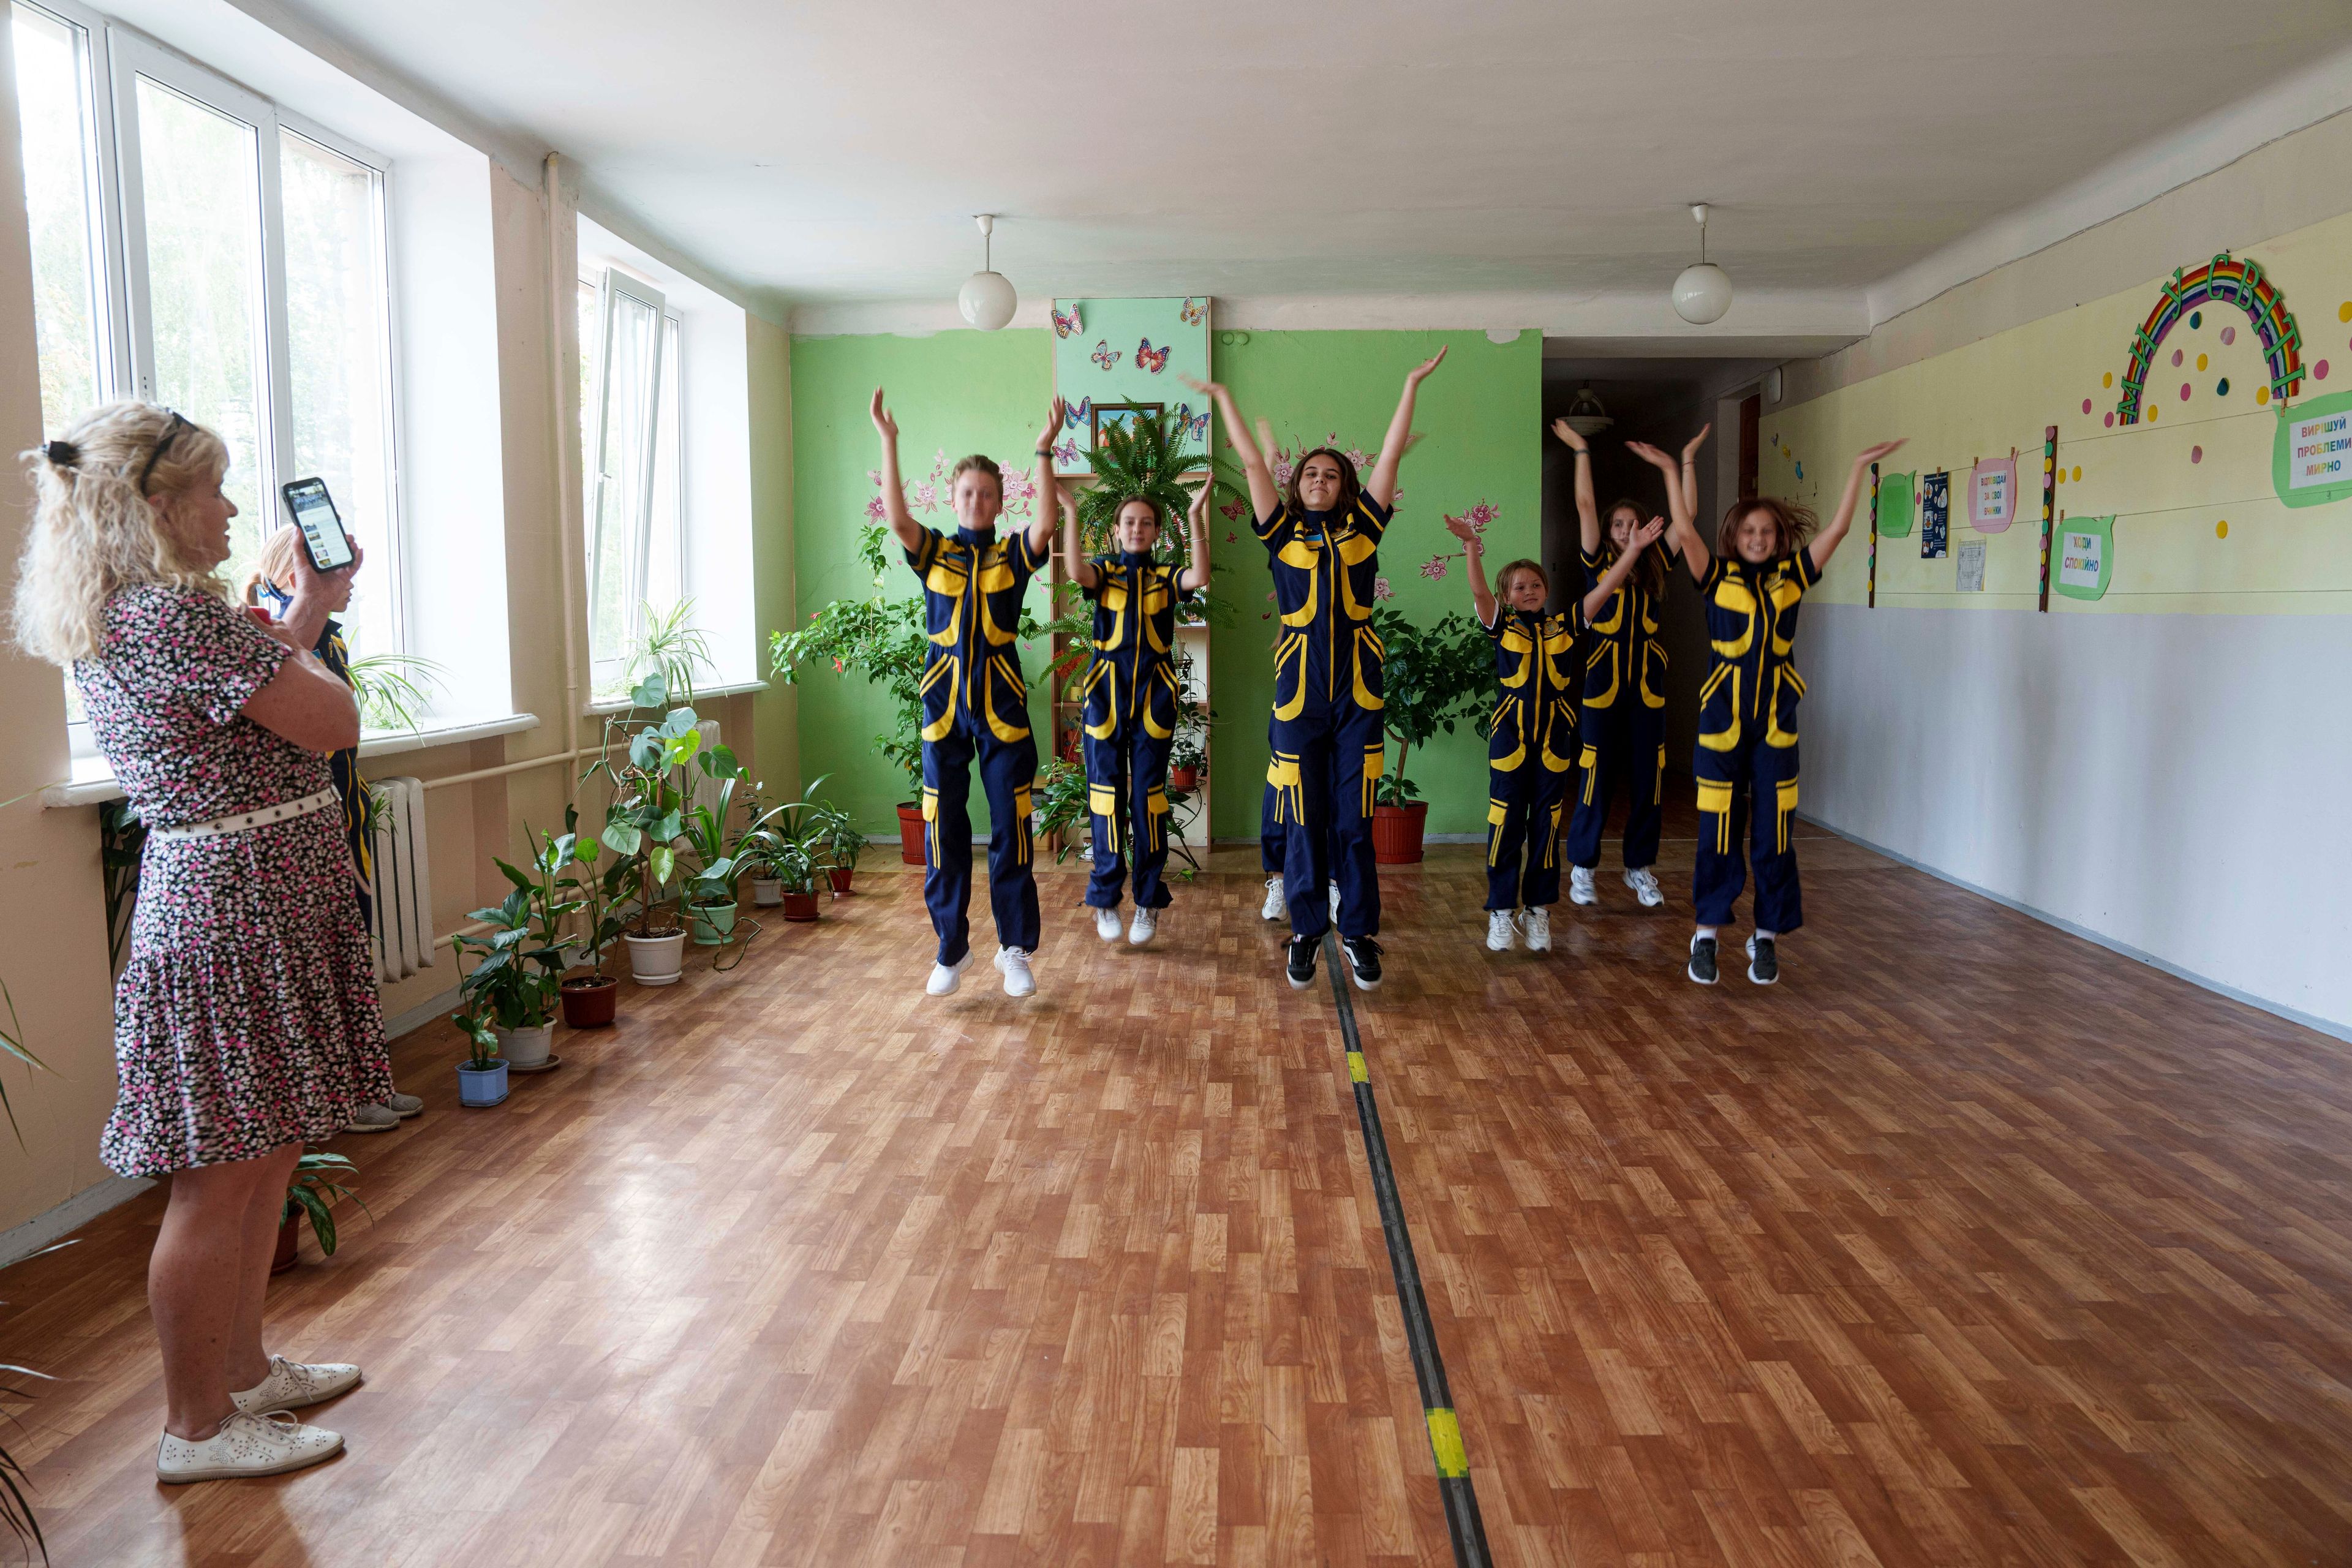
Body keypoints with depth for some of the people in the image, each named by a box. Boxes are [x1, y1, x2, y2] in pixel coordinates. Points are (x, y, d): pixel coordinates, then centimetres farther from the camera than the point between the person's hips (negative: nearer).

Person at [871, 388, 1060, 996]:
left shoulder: (1013, 554, 4)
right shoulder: (934, 552, 7)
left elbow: (1046, 526, -16)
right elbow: (897, 519, -12)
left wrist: (1044, 452, -22)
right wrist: (888, 442, -19)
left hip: (1002, 706, -1)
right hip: (944, 705, 1)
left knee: (1011, 830, 2)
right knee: (943, 831, 5)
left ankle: (1016, 949, 13)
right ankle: (952, 947, 18)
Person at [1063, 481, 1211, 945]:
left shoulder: (1165, 575, 8)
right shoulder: (1105, 571, 7)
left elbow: (1199, 577, -15)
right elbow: (1078, 573, -17)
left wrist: (1196, 516, -20)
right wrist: (1072, 514, -24)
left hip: (1153, 694, 0)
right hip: (1106, 692, 0)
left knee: (1149, 796, 2)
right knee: (1107, 793, 1)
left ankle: (1149, 901, 9)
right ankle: (1105, 898, 10)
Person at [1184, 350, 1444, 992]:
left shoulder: (1361, 527, 7)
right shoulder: (1283, 533, 5)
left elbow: (1391, 454, 7)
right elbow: (1253, 463, 3)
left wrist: (1413, 383, 7)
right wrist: (1223, 397, 4)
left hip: (1357, 693, 0)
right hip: (1299, 693, 0)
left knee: (1354, 818, 4)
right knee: (1304, 819, 5)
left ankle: (1359, 932, 14)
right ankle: (1306, 931, 17)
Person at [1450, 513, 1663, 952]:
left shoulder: (1564, 625, 8)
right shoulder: (1503, 626, 2)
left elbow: (1604, 590, 2)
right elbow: (1479, 592, -14)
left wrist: (1634, 550, -8)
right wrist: (1472, 547, -29)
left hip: (1555, 735, 2)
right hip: (1510, 733, -2)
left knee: (1546, 825, 7)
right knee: (1506, 824, 0)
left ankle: (1538, 910, 16)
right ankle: (1502, 912, 8)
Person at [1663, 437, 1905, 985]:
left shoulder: (1791, 577, 6)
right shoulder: (1718, 577, 0)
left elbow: (1837, 528, 2)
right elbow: (1685, 529, -11)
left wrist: (1860, 466, 0)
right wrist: (1673, 470, -13)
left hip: (1776, 718, 2)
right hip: (1723, 714, -2)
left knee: (1773, 831, 4)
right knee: (1718, 829, 3)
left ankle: (1767, 938, 15)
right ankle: (1707, 935, 14)